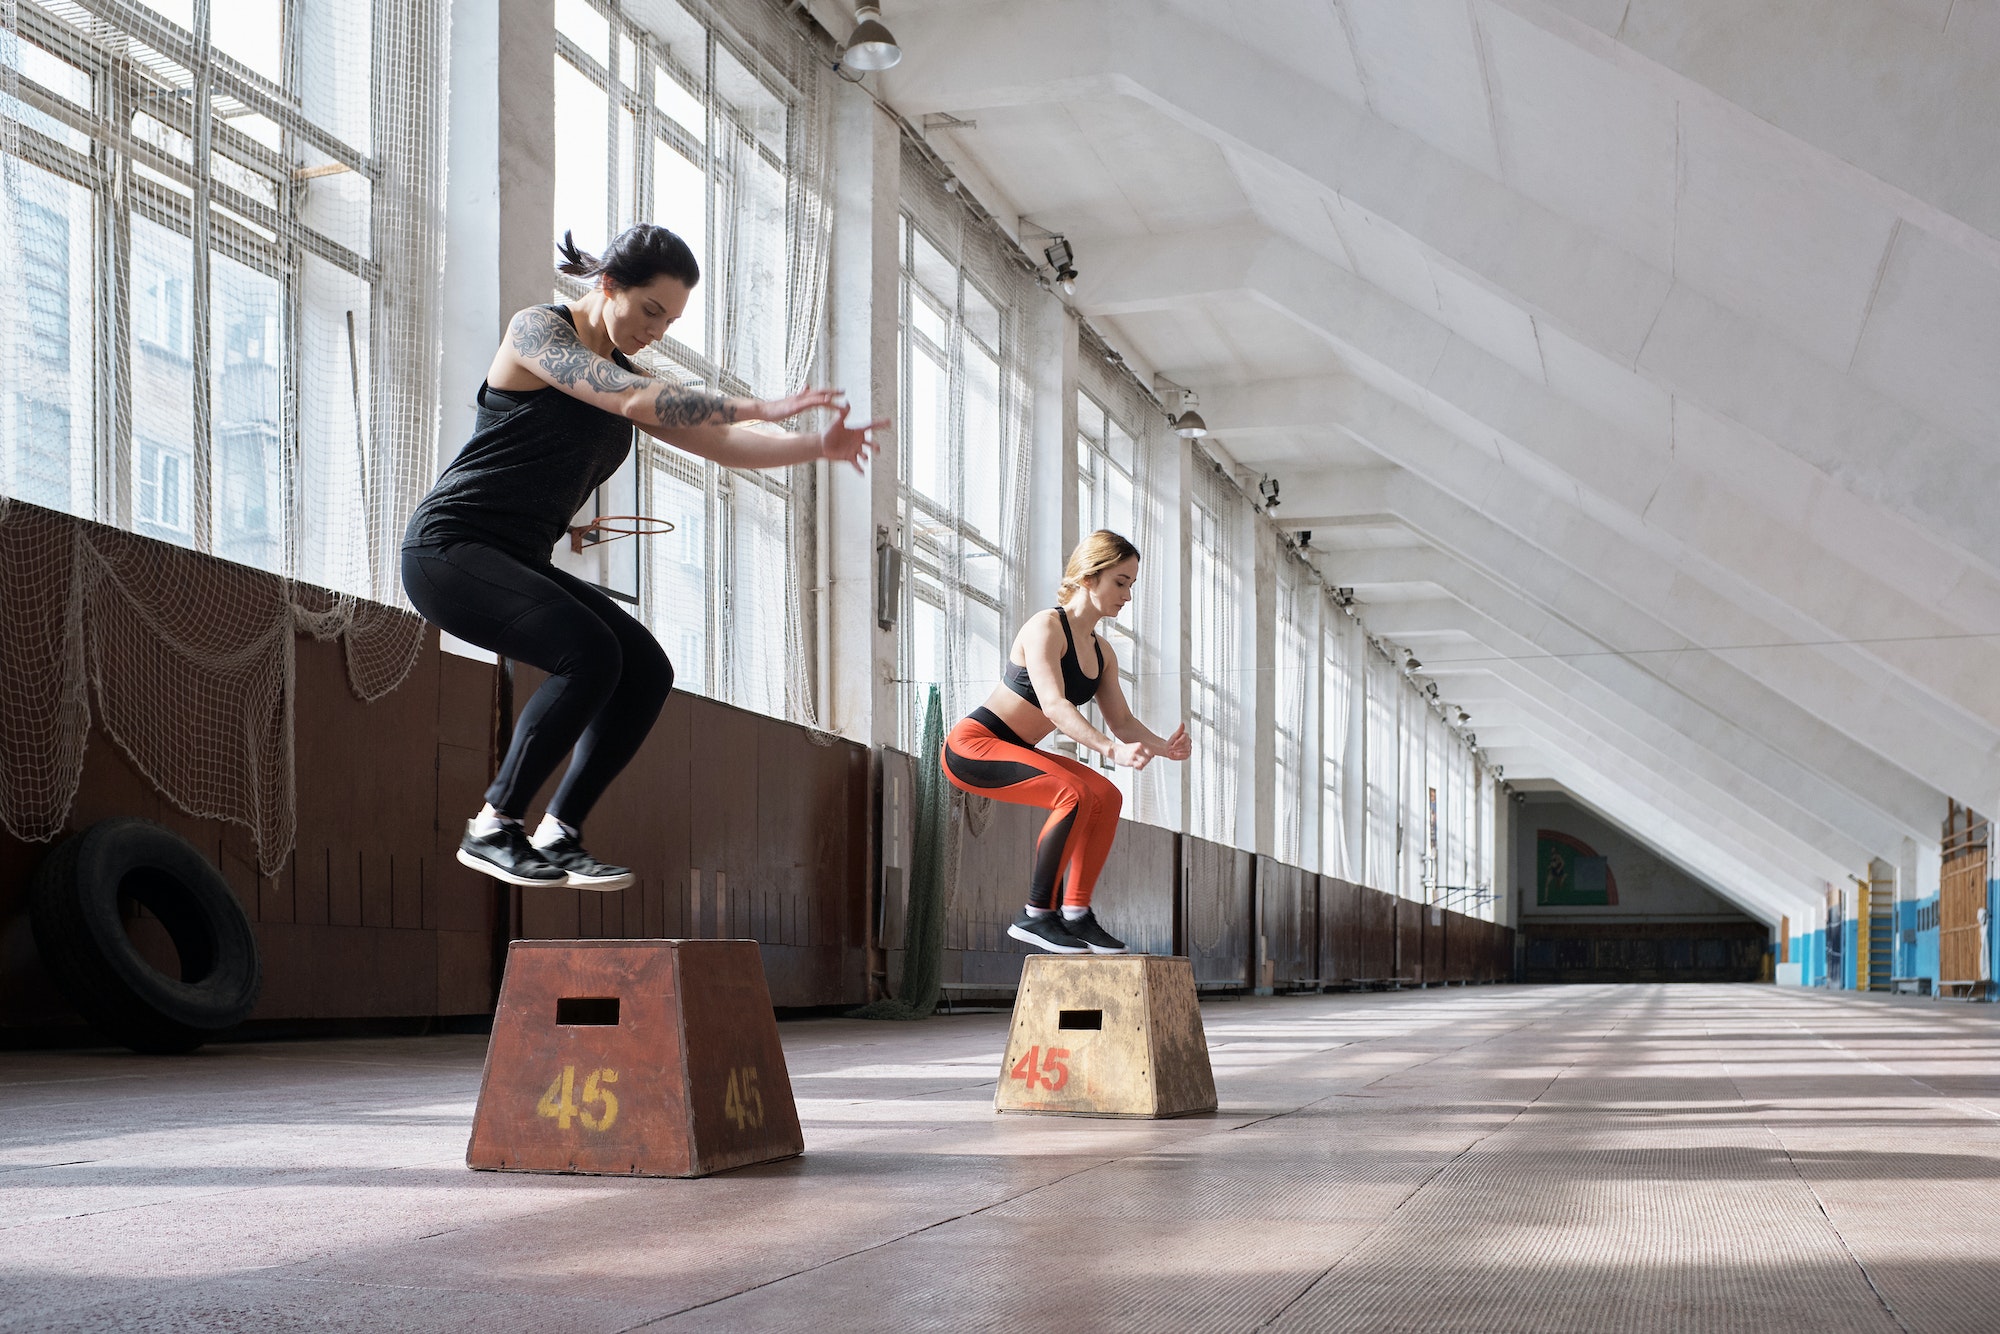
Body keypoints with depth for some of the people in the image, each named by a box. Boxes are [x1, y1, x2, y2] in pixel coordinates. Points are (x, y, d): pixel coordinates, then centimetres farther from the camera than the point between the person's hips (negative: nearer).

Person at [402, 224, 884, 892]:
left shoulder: (622, 374, 14)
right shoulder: (536, 329, -9)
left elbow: (719, 443, 6)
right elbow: (632, 399, -25)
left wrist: (818, 446, -10)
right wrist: (762, 406, -27)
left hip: (519, 562, 8)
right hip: (448, 548, -8)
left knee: (646, 671, -7)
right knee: (590, 655, -26)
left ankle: (557, 835, 0)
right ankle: (492, 829, -14)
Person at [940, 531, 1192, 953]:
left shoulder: (1101, 653, 9)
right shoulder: (1046, 627, -18)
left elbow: (1122, 720, 10)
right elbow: (1053, 704, -31)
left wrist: (1163, 746, -11)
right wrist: (1112, 750, -42)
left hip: (1012, 750, 9)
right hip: (972, 745, -9)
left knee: (1106, 797, -2)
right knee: (1075, 793, -26)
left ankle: (1076, 912, 0)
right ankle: (1036, 915, -19)